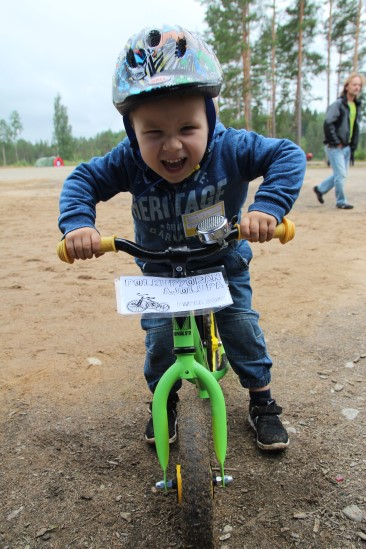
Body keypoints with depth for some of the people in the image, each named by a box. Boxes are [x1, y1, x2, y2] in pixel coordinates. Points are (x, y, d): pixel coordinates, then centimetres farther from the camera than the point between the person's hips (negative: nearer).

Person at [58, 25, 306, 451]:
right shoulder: (128, 161, -27)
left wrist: (268, 207, -45)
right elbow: (82, 179, -16)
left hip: (224, 262, 0)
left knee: (241, 326, 1)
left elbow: (288, 154, -27)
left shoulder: (231, 148, -30)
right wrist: (77, 223, -35)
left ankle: (262, 402, 26)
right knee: (159, 335, -3)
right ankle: (163, 400, 27)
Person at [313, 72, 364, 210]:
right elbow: (328, 124, -20)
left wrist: (353, 148, 13)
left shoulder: (357, 106, 14)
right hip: (335, 147, -8)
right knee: (341, 175, -7)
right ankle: (341, 202, 6)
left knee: (340, 175, 12)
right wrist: (336, 142, -17)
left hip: (346, 147, 8)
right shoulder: (338, 104, -12)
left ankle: (320, 189, 30)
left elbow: (356, 128, 19)